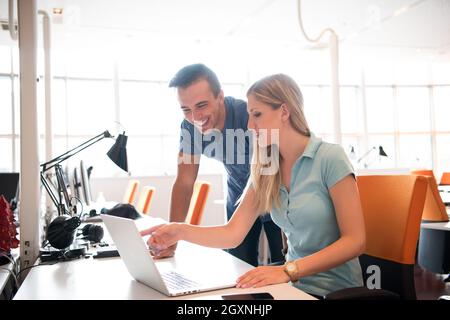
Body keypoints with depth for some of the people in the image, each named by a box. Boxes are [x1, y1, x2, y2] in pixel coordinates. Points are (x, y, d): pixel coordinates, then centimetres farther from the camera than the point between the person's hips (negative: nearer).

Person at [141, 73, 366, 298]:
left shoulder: (329, 157, -13)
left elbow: (355, 240, -16)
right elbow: (233, 233, 0)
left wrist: (288, 271, -26)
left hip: (337, 289, -4)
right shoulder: (265, 170, 4)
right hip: (296, 286, 4)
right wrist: (180, 232, -16)